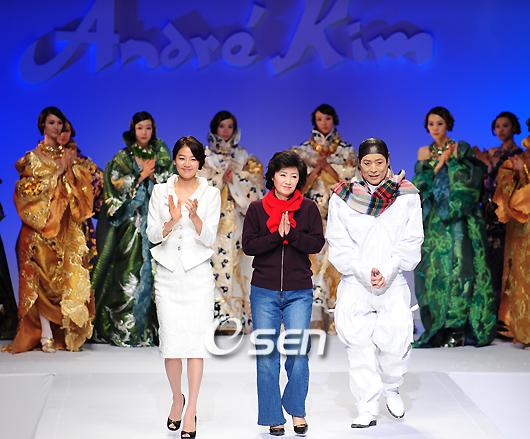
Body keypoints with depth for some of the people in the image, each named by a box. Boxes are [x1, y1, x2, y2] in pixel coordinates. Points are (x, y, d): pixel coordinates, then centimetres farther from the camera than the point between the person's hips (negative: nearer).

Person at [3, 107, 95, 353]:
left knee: (69, 275, -3)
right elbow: (30, 189, -7)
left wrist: (72, 167, -5)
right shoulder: (34, 156, 4)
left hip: (66, 225, 4)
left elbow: (83, 185, 11)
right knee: (42, 277, -7)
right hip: (42, 223, -4)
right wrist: (58, 172, -8)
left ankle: (68, 333, 1)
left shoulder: (67, 155, 17)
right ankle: (46, 336, -7)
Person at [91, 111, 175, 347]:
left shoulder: (161, 154, 14)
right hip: (131, 220, -2)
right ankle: (125, 328, -3)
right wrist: (142, 175, -7)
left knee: (155, 269, -6)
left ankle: (152, 326, 0)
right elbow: (117, 186, -4)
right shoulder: (123, 157, 7)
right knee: (130, 271, -9)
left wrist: (153, 174, -5)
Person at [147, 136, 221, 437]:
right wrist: (172, 220, -19)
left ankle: (191, 410, 3)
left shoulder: (211, 194, 2)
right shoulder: (160, 191, 6)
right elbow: (152, 234, 1)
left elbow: (209, 238, -5)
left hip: (198, 273, -1)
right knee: (171, 340, 2)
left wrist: (194, 215, -23)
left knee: (196, 339, -5)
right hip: (168, 274, 1)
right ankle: (177, 398, 26)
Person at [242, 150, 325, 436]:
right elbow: (248, 245, -4)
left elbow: (317, 243, -4)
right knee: (266, 355, 2)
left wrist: (290, 232, -16)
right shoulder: (257, 209, 5)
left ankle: (296, 410, 17)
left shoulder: (309, 209, 6)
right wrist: (277, 235, -15)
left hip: (299, 292, 0)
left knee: (298, 351, -4)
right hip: (264, 292, 0)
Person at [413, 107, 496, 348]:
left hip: (458, 219, -3)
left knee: (458, 265, -9)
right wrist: (437, 165, -6)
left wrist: (450, 160, -11)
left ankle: (459, 329, -5)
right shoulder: (424, 153, 14)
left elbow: (471, 180, -6)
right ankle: (440, 329, 2)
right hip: (433, 220, 3)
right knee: (434, 269, -1)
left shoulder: (461, 149, 4)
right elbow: (419, 185, 3)